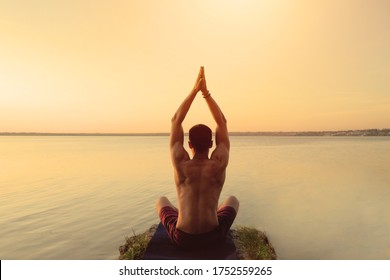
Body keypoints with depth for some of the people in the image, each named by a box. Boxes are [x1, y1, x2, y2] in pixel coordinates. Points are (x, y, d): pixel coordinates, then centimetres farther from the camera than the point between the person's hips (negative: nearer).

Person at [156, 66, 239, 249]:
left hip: (182, 239, 0)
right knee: (233, 200, 30)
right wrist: (206, 92, -1)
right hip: (214, 237, 1)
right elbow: (222, 123, -1)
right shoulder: (219, 164, -12)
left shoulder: (181, 165, -13)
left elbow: (176, 121, -4)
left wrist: (194, 90, -3)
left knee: (162, 201, 30)